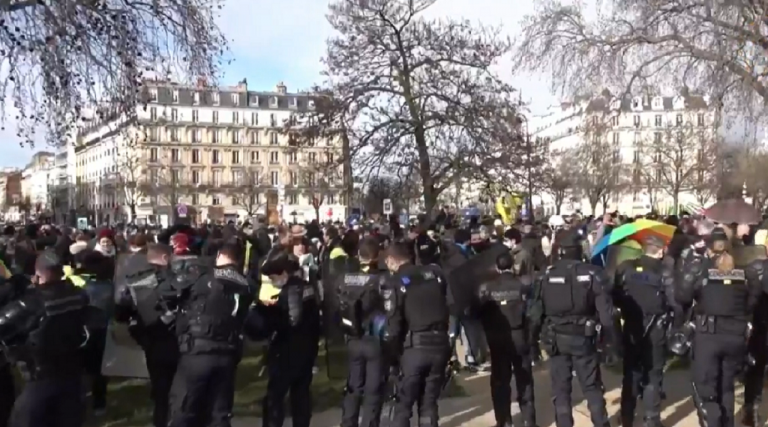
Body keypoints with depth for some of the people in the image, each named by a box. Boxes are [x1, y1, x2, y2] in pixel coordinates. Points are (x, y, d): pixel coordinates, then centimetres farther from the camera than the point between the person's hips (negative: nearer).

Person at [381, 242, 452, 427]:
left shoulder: (394, 282, -4)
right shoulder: (435, 272, 9)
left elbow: (393, 322, -8)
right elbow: (452, 304, 8)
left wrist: (390, 351, 4)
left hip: (416, 346, -4)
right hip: (440, 343, 4)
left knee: (403, 403, 9)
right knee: (429, 402, 14)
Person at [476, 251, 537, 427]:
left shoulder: (486, 288, -8)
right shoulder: (524, 283, -8)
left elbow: (480, 312, -4)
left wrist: (489, 333, 8)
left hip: (497, 340, 0)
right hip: (520, 337, 0)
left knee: (500, 381, 9)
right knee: (524, 380, 13)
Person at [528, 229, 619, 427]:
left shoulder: (546, 277, -6)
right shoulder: (593, 274, -7)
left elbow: (535, 313, -3)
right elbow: (606, 313, -9)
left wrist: (533, 340, 11)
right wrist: (613, 342, -2)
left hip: (556, 340, 0)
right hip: (583, 338, 0)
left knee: (560, 390, 10)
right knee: (592, 388, 13)